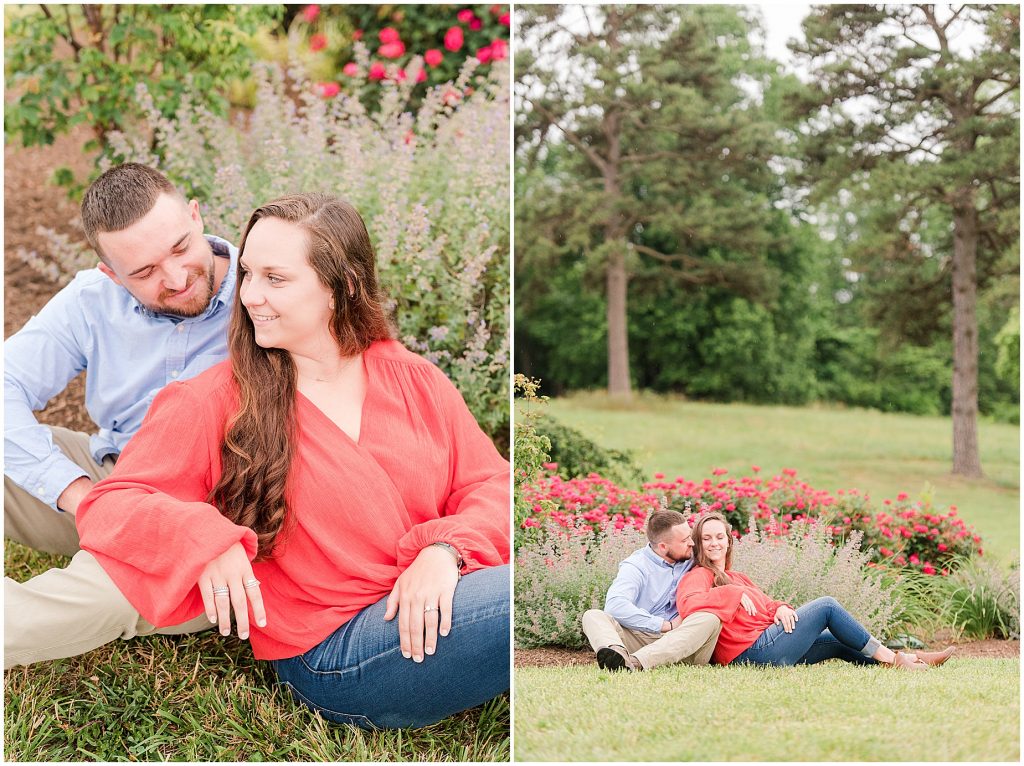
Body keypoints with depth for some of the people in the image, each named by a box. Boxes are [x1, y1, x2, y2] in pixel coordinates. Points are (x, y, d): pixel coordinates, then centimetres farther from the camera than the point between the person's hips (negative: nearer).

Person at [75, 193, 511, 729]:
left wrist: (444, 550, -15)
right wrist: (203, 539, -24)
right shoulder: (216, 402, 1)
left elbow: (491, 484, 7)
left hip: (430, 617, 5)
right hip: (333, 653, -4)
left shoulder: (413, 379, 10)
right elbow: (109, 505, -4)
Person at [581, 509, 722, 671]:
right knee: (593, 616, -21)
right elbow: (615, 605, -17)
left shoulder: (691, 560, 13)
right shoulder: (636, 566, 0)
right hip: (639, 638, -2)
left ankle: (636, 662, -46)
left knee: (710, 619, -27)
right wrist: (667, 625, -16)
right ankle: (618, 655, -59)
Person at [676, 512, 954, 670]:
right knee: (827, 606, -5)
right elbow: (689, 604, -27)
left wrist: (779, 609, -6)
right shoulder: (697, 577, -4)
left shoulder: (737, 578, 27)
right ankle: (891, 658, 3)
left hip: (767, 649, 10)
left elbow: (764, 603, 18)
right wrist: (734, 594, -23)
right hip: (754, 651, -10)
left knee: (839, 641, 13)